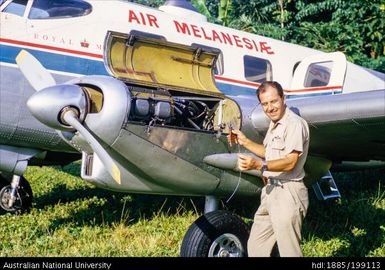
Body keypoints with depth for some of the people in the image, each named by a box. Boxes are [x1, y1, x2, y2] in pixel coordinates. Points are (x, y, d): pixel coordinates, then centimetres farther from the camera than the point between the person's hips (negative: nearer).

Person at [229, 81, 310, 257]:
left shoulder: (294, 124, -15)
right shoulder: (274, 125, 17)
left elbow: (290, 162, -22)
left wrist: (258, 165, -32)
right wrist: (244, 141, 19)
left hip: (288, 193, -10)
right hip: (271, 190, 10)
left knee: (289, 251, -3)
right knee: (255, 246, 16)